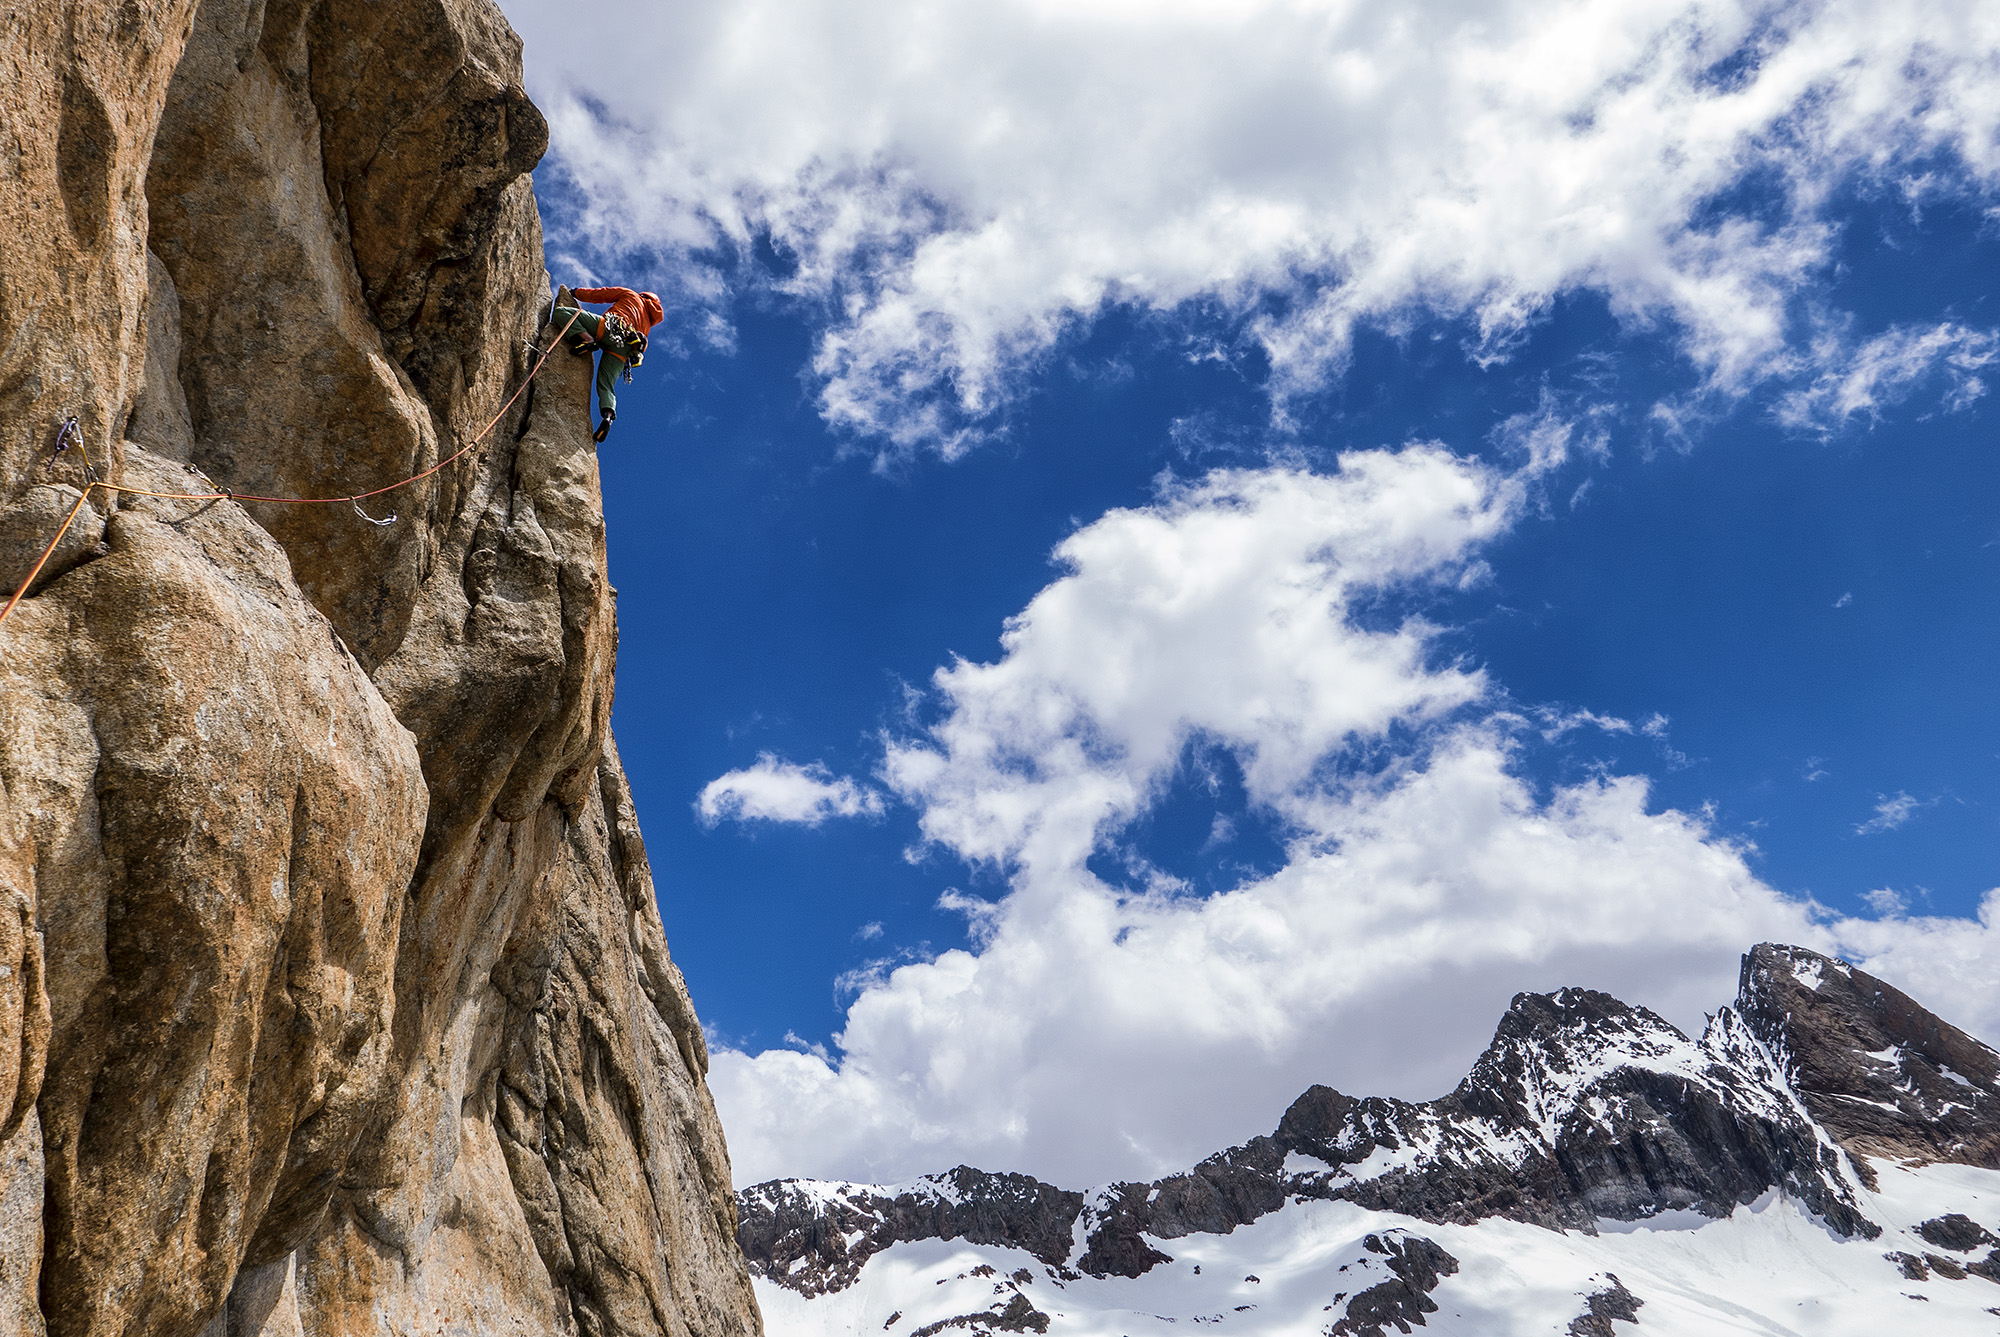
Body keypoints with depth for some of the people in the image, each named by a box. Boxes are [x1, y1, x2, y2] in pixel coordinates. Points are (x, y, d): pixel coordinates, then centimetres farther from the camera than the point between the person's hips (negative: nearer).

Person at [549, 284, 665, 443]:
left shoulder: (631, 295, 27)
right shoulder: (646, 327, 36)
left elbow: (597, 294, 23)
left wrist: (576, 292, 37)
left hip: (611, 329, -5)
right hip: (622, 351, 5)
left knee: (560, 311, -4)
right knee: (606, 386, 4)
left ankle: (587, 340, -28)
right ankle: (608, 416, -26)